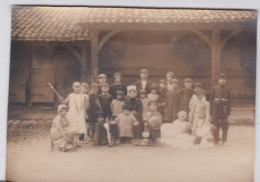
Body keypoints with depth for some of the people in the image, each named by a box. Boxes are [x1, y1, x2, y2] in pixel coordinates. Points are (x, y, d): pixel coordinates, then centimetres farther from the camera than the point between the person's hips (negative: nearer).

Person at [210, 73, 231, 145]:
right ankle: (216, 140, 14)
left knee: (225, 125, 1)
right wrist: (212, 110, 1)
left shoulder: (228, 89, 5)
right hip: (216, 107, 0)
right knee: (216, 124, 3)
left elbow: (229, 100, 5)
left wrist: (228, 111, -1)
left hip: (224, 108, 0)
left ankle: (224, 140, 10)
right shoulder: (215, 89, 4)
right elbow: (211, 99, 6)